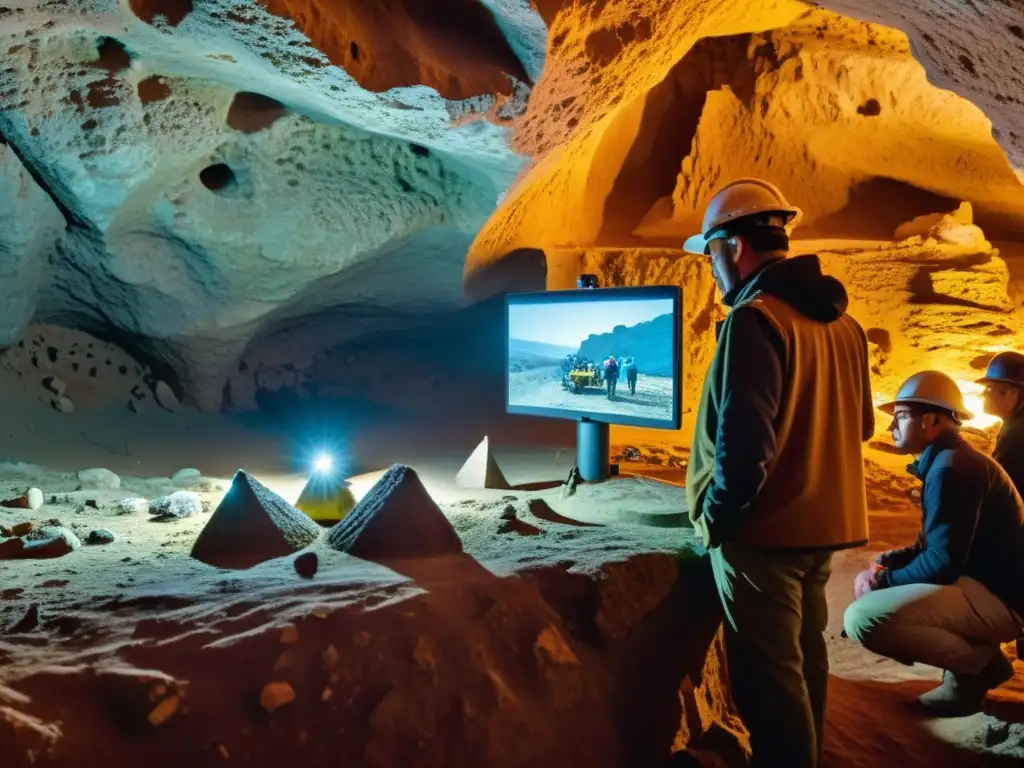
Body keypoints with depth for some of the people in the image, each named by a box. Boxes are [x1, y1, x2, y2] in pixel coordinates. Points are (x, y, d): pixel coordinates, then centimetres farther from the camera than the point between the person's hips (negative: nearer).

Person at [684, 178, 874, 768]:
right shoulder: (841, 321, 8)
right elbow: (860, 425, 16)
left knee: (769, 675, 4)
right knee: (804, 658, 22)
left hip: (764, 529, -9)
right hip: (822, 523, 9)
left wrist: (717, 515, -11)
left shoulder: (755, 319, -19)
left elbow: (744, 441, -25)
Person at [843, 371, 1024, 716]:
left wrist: (880, 582, -8)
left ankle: (977, 662, -4)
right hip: (984, 585, 11)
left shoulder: (952, 468, -18)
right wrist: (884, 564, 4)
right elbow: (934, 546, 20)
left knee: (861, 618, -26)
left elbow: (942, 562, -22)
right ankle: (981, 656, 12)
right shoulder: (949, 461, 15)